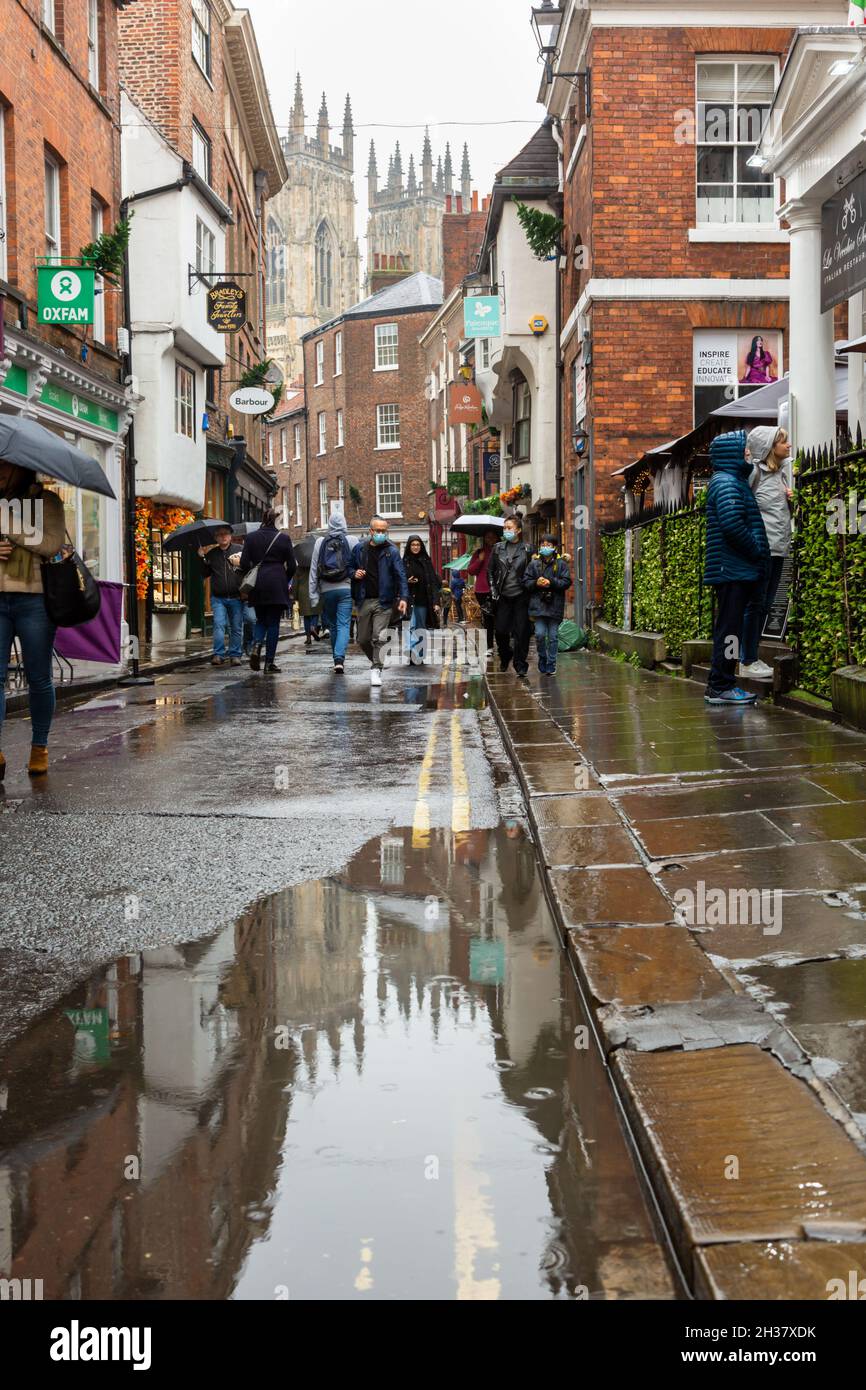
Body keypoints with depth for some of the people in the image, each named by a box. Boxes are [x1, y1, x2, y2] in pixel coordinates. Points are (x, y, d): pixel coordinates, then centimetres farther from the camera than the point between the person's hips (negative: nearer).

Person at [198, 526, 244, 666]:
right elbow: (205, 574, 11)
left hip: (236, 597, -1)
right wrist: (202, 558, 0)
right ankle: (218, 654, -10)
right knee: (219, 625, -11)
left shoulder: (239, 550, 4)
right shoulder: (211, 554, 11)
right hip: (218, 598, 1)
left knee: (236, 627, 3)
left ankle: (235, 655, 11)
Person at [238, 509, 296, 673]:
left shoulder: (251, 538, 4)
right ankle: (269, 663, 0)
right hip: (277, 584, -2)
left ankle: (256, 645, -12)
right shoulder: (283, 538, 0)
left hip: (257, 585, 2)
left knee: (261, 620, 18)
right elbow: (292, 566, 1)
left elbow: (244, 563, 1)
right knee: (273, 622, 2)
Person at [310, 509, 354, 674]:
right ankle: (339, 659, -20)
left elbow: (314, 569, 4)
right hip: (345, 588, -2)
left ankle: (337, 659, 20)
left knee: (332, 625, 14)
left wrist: (313, 594, 7)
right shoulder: (351, 541, -3)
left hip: (327, 590, 2)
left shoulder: (320, 542, 3)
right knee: (343, 625, -4)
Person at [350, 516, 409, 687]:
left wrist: (404, 597, -20)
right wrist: (354, 573, -5)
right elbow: (350, 568, 19)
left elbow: (400, 575, -7)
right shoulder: (359, 549, 7)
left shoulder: (391, 551, -1)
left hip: (384, 601, -3)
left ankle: (376, 670, -3)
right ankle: (376, 662, 32)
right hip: (364, 601, 3)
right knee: (363, 639, 9)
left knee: (378, 638, -11)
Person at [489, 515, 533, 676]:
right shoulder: (498, 548, 7)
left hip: (521, 596, -2)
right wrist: (494, 592, 5)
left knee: (521, 632, -3)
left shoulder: (527, 549, 0)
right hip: (504, 596, 3)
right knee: (500, 630, 2)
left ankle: (520, 665, 6)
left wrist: (529, 590, -4)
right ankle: (505, 656, 29)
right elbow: (490, 571, 11)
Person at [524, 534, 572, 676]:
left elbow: (567, 582, -3)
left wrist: (551, 583, -15)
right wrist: (536, 583, -13)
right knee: (540, 634, -6)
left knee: (553, 636, 4)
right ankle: (542, 658, 17)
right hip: (538, 604, 1)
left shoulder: (561, 564, 2)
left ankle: (551, 664, 12)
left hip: (555, 605, -1)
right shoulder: (534, 564, 6)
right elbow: (526, 582, 5)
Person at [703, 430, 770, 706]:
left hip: (737, 570, 10)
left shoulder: (733, 481, 20)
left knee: (728, 628, 12)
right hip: (732, 568, -10)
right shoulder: (726, 482, -12)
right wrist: (757, 551, -13)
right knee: (729, 628, -8)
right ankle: (721, 686, -5)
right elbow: (732, 525, -23)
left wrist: (758, 553, 12)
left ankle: (719, 684, 17)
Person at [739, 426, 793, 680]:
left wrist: (792, 500, 4)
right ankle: (747, 662, 1)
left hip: (778, 548, 8)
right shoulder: (754, 472, -9)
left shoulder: (783, 472, 15)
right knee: (755, 604, -4)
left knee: (765, 605, 11)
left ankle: (751, 657, 18)